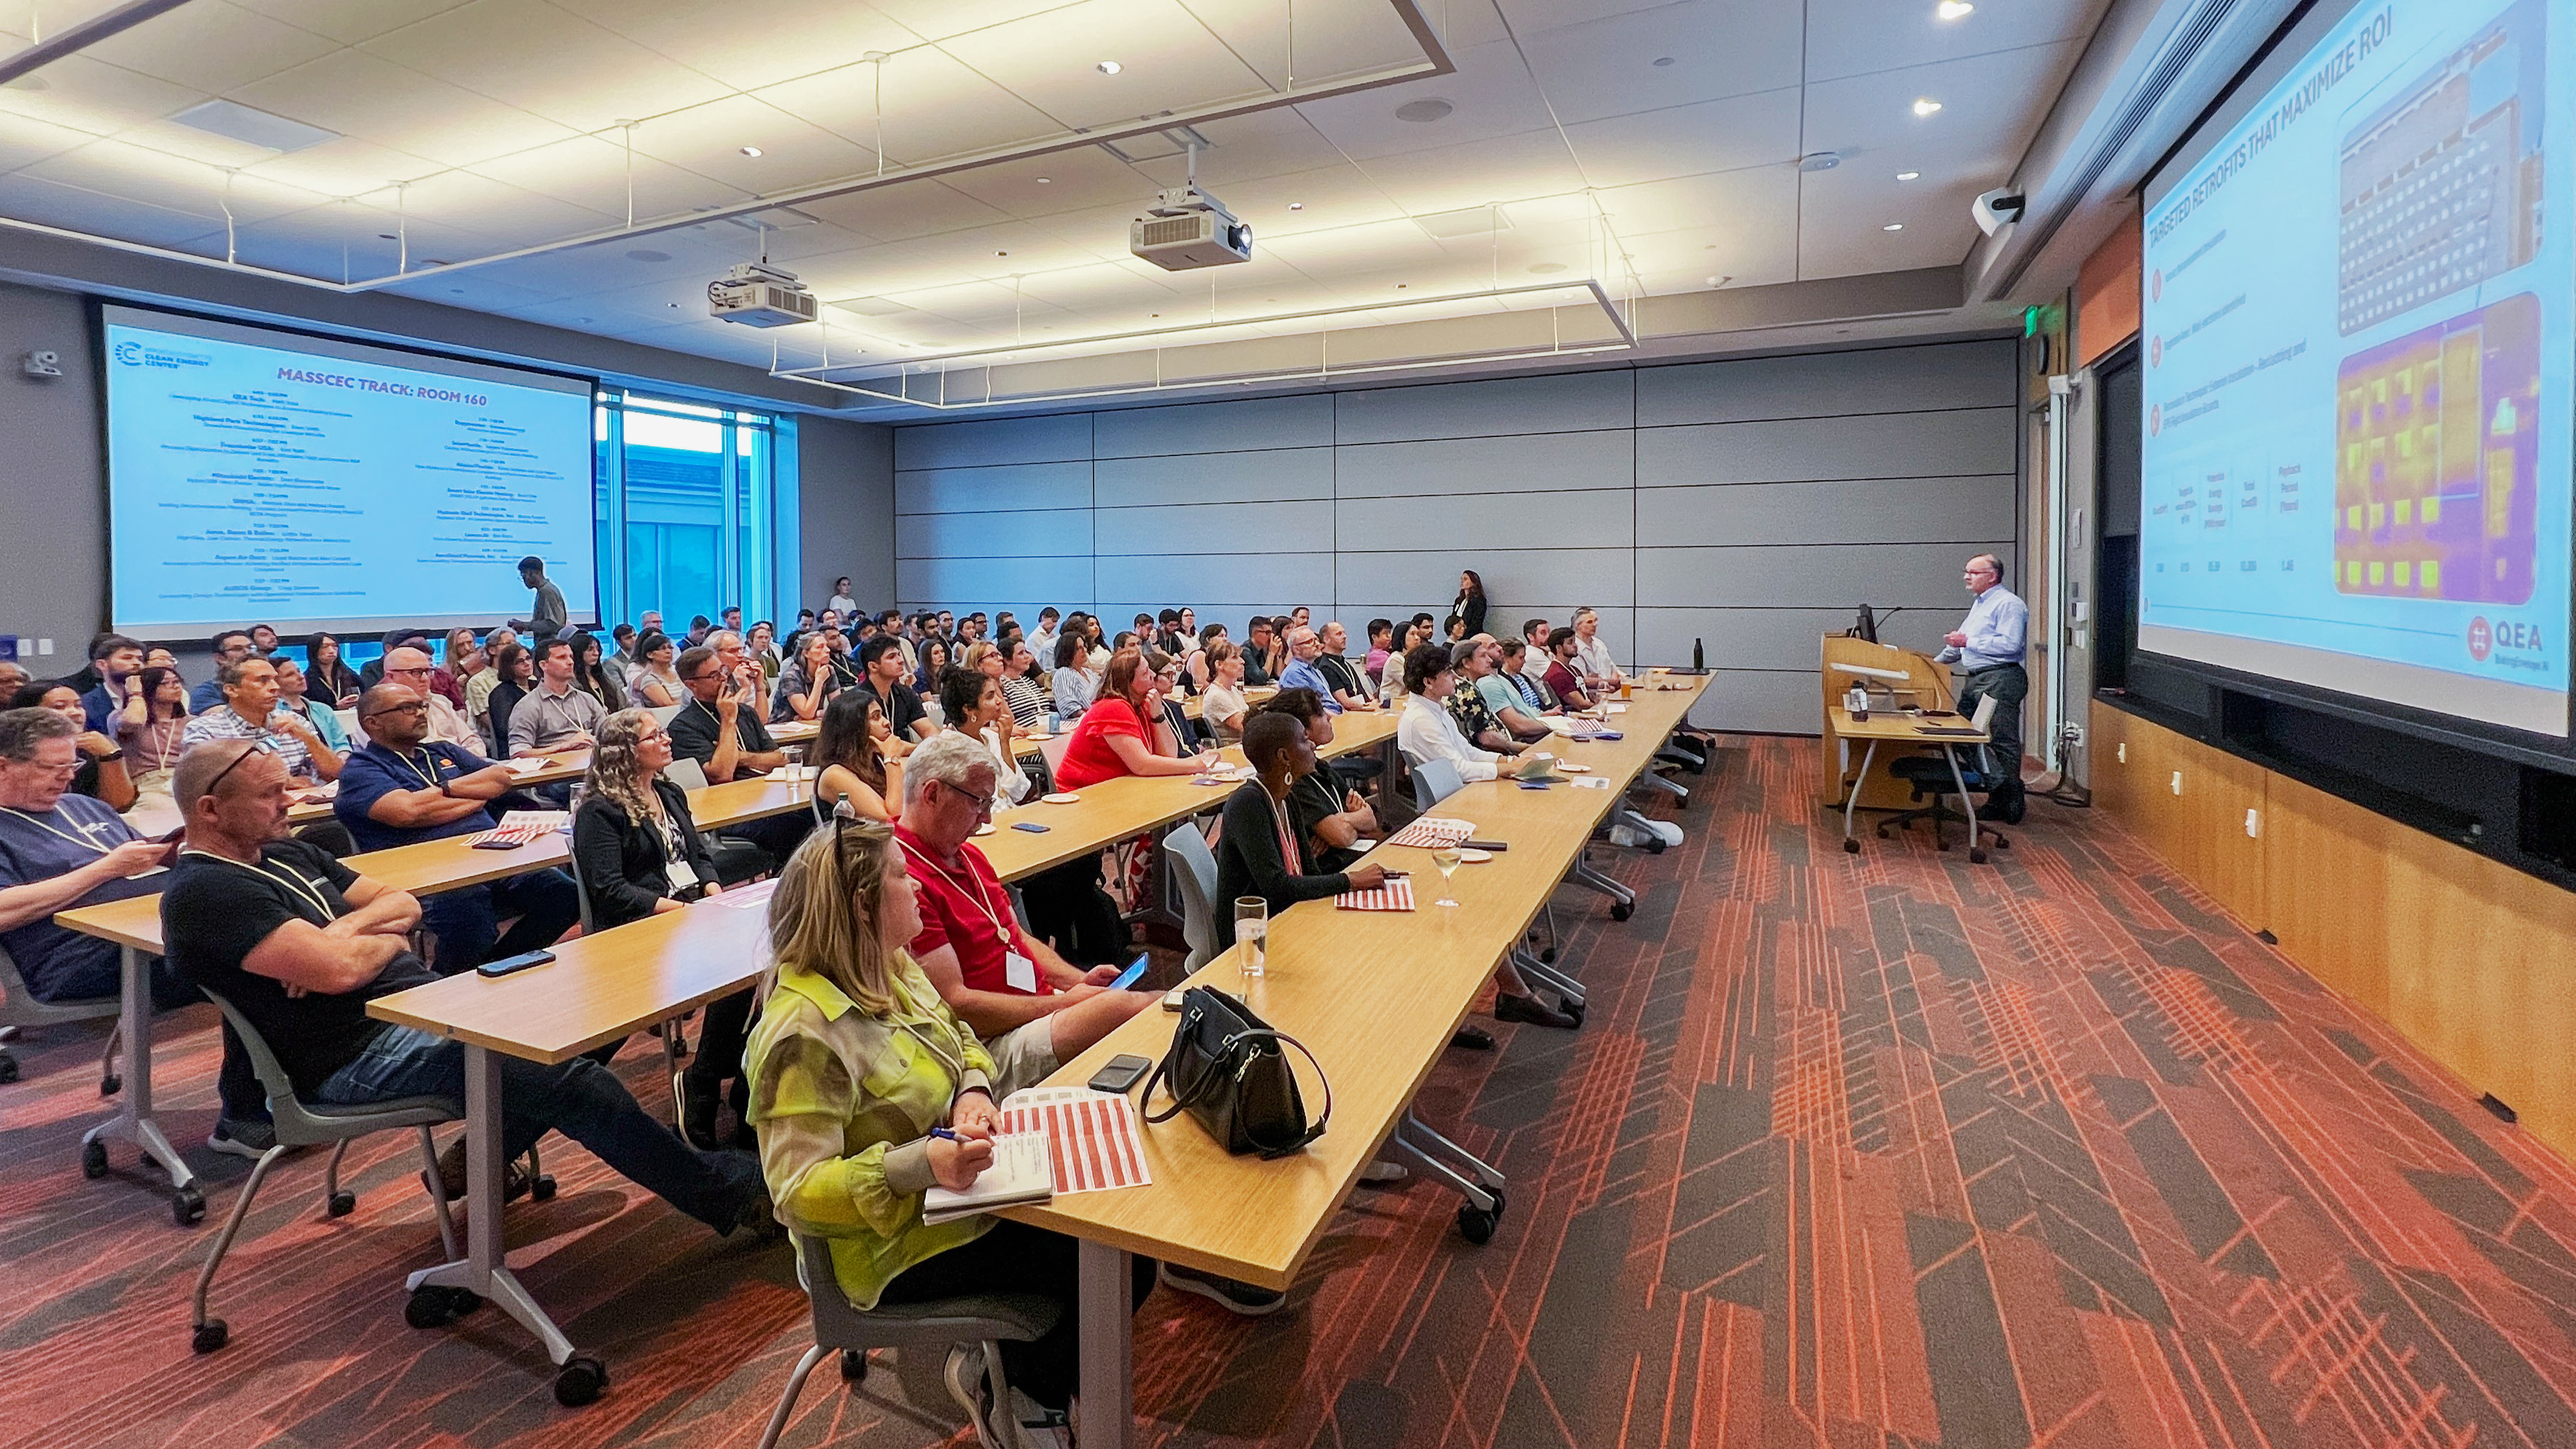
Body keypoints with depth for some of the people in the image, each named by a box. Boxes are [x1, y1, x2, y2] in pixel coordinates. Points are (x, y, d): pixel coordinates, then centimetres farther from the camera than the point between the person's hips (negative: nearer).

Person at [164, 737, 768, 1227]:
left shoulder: (286, 855, 15)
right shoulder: (203, 892, -14)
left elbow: (403, 904, 15)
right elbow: (338, 971, -25)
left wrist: (347, 928, -7)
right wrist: (385, 936, -3)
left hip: (416, 1001, 10)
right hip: (358, 1055, -9)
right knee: (560, 1071, -19)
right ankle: (725, 1193, -10)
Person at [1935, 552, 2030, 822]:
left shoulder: (2009, 604, -10)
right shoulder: (1979, 605, 21)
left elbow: (2010, 644, -22)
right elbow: (1962, 642, 31)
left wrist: (1969, 642, -17)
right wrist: (1936, 662, 25)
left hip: (2000, 680, -10)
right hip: (1976, 680, 10)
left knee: (2002, 742, -7)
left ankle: (2010, 806, -2)